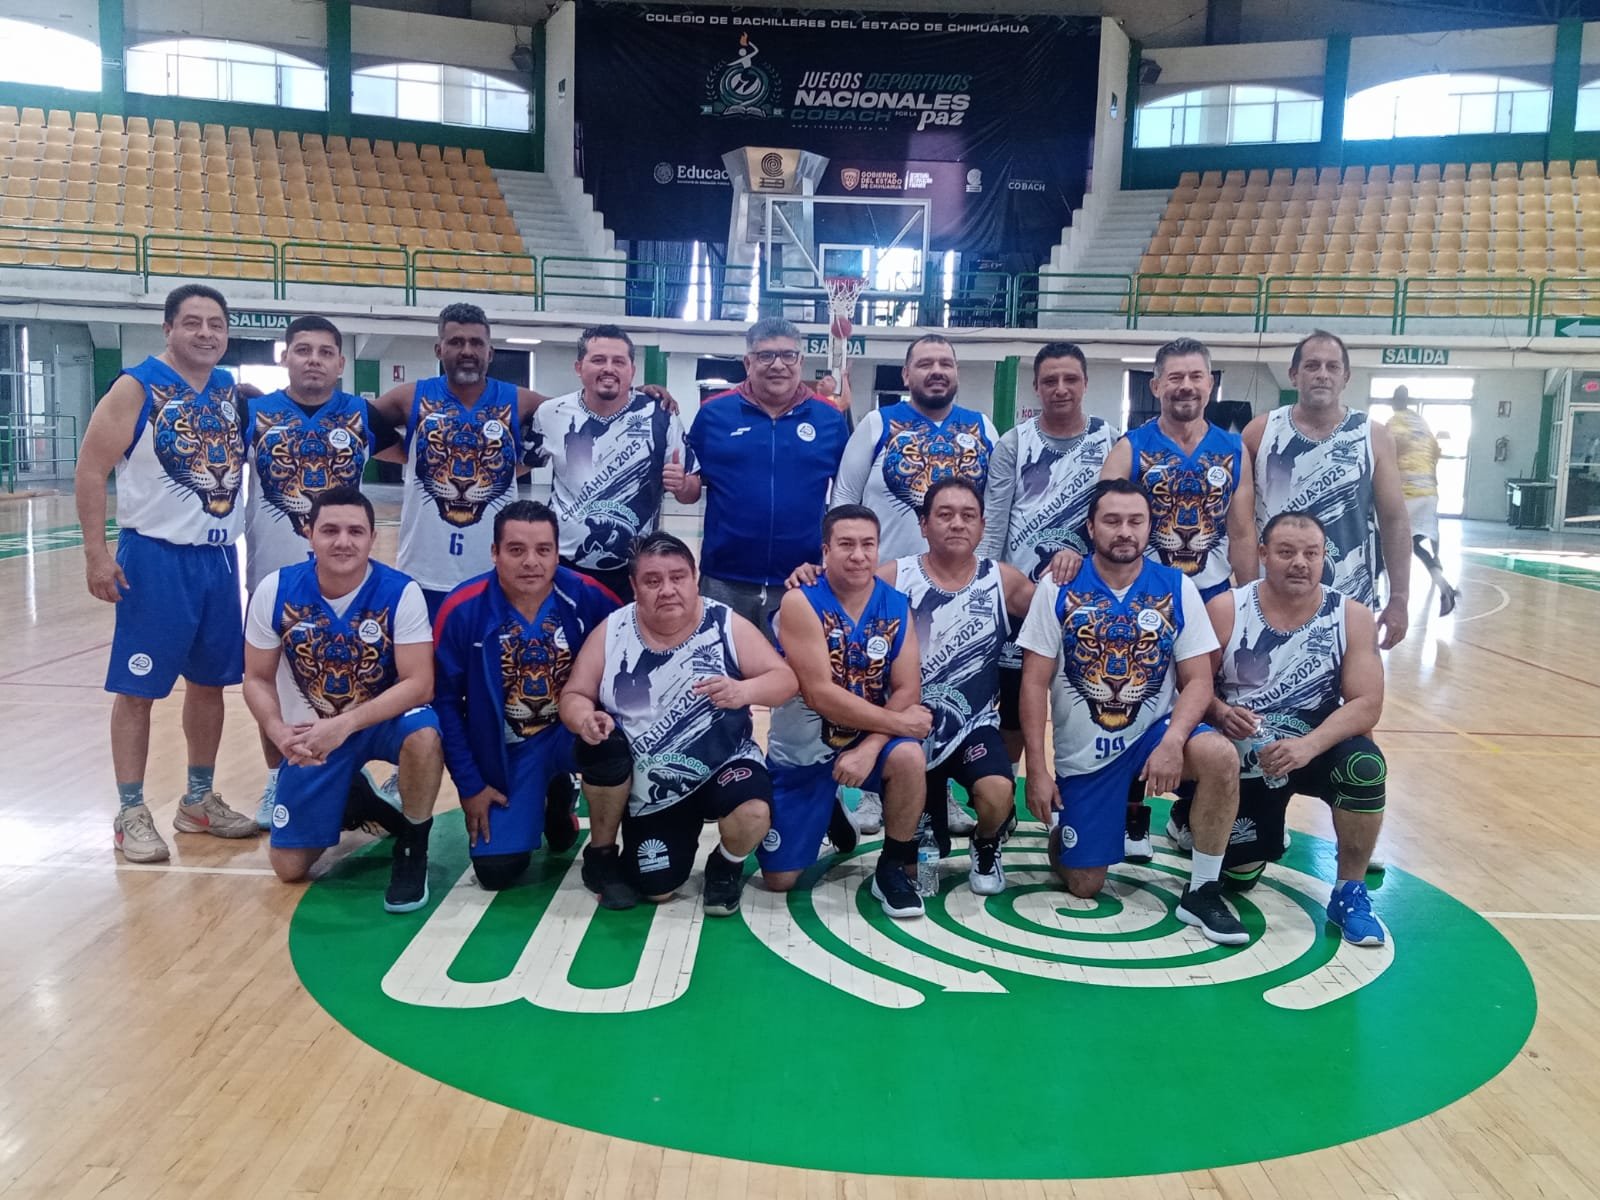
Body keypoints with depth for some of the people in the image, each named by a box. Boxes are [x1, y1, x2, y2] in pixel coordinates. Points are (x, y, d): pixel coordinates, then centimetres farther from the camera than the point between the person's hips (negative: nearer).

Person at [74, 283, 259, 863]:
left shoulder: (232, 391, 8)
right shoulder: (136, 387, -8)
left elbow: (252, 457, 22)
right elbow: (91, 470, -11)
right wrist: (96, 553, -16)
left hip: (219, 557, 6)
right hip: (156, 557, -6)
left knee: (211, 681, 13)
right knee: (138, 686, 1)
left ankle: (199, 800, 26)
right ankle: (131, 813, 11)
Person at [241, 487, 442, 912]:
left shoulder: (401, 593, -20)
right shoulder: (275, 591, -13)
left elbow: (419, 684, -24)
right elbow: (258, 679, -5)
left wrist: (344, 725, -33)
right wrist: (279, 732, -24)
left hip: (383, 719, -2)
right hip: (311, 734, 3)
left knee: (422, 733, -39)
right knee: (289, 866, -1)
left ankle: (412, 850, -13)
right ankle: (350, 803, 31)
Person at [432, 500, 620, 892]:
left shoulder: (588, 597, -16)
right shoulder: (463, 610, -17)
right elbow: (444, 702, -7)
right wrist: (470, 786, -6)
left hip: (571, 734, 1)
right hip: (505, 751, 0)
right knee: (496, 870, -10)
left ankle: (560, 794, 3)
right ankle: (535, 803, 24)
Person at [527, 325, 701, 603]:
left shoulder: (660, 417, -7)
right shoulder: (552, 414, -3)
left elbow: (692, 491, -1)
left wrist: (681, 486, -23)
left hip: (634, 572, -1)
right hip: (564, 566, 1)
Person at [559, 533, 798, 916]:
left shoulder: (726, 624, -9)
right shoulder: (612, 632, -6)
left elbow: (784, 680, -11)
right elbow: (573, 696, -2)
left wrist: (744, 690, -34)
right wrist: (585, 719, -28)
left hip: (724, 766, 0)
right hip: (651, 789, 1)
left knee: (753, 814, -30)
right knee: (658, 890, -14)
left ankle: (726, 866, 5)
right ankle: (601, 852, 21)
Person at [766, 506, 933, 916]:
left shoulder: (896, 607, -7)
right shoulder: (801, 602, -20)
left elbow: (908, 691, -10)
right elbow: (820, 694, -25)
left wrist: (869, 748, -26)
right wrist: (897, 722, -21)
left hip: (870, 737, 2)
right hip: (803, 747, -2)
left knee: (909, 757, -34)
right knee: (779, 878, 1)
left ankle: (895, 867, -8)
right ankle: (827, 815, 34)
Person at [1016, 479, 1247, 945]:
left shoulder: (1177, 588, -5)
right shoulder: (1059, 588, -7)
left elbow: (1198, 681, -6)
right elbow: (1035, 683, -7)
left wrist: (1172, 742, -25)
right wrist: (1036, 769, -12)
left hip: (1153, 732, 1)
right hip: (1083, 749, -1)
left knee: (1221, 757, -31)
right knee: (1084, 885, 0)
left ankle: (1202, 892, -14)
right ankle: (1062, 832, 36)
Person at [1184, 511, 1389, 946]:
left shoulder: (1351, 617, -12)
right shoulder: (1225, 609, -14)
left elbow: (1366, 704, -18)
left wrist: (1308, 746, -33)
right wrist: (1220, 712, -30)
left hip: (1315, 747, 0)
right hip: (1245, 756, 0)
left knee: (1365, 765, -34)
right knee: (1239, 876, 4)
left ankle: (1349, 892, -13)